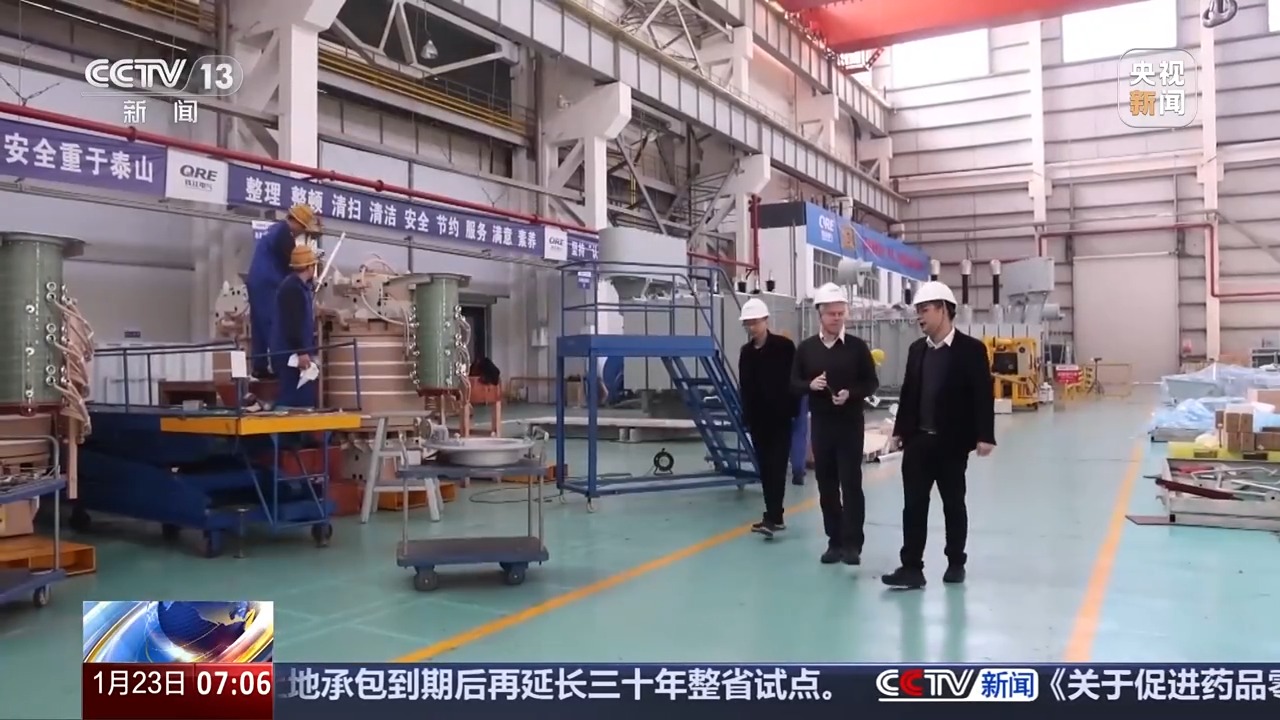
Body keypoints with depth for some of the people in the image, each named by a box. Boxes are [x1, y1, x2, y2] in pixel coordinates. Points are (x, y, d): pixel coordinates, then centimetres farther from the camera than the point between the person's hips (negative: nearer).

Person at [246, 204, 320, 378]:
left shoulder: (275, 229, 19)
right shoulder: (284, 234, -13)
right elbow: (290, 264, -12)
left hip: (258, 282, 10)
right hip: (268, 285, -10)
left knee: (260, 326, 9)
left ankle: (260, 368, 11)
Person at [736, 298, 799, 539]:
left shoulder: (784, 346, -7)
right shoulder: (746, 352, 9)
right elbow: (745, 386, 12)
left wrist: (792, 409, -13)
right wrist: (746, 415, 7)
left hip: (780, 416, -6)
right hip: (757, 418, 6)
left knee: (777, 467, -8)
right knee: (765, 468, 8)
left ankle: (772, 517, -13)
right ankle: (775, 516, 16)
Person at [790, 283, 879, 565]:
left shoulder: (857, 346, -1)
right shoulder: (806, 348, 4)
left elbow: (871, 383, 2)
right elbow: (794, 383, 7)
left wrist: (851, 394, -17)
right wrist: (810, 385, -14)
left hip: (850, 424, -3)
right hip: (820, 424, 3)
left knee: (851, 483, -4)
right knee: (826, 484, 8)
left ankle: (852, 543, 1)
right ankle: (835, 541, 18)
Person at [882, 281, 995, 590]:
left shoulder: (971, 349, -7)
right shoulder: (916, 349, 9)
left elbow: (984, 395, -10)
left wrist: (984, 436, -16)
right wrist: (899, 430, 11)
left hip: (951, 442, -4)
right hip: (918, 441, 4)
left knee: (953, 504, 9)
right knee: (914, 505, 1)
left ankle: (956, 563, 24)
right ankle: (911, 568, 5)